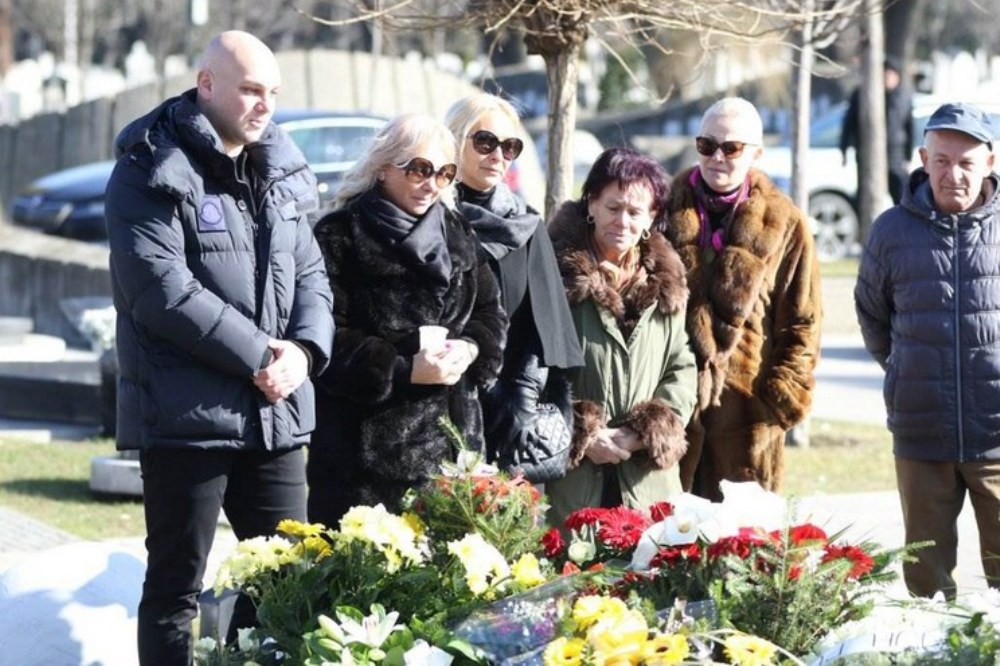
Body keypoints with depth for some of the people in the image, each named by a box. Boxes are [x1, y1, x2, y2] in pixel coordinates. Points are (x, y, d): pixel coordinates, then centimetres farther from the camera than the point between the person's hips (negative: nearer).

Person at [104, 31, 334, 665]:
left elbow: (310, 273, 14)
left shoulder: (280, 172, 13)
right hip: (186, 416, -7)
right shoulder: (152, 173, -9)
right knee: (176, 587, 1)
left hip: (276, 414, 7)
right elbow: (162, 290, -18)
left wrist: (305, 349, -7)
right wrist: (260, 352, -17)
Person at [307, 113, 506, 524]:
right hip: (368, 441, -6)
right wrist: (404, 369, -17)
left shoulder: (456, 234, 17)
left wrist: (471, 348, -3)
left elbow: (491, 315, 19)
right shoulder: (340, 236, -5)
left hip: (452, 438, 6)